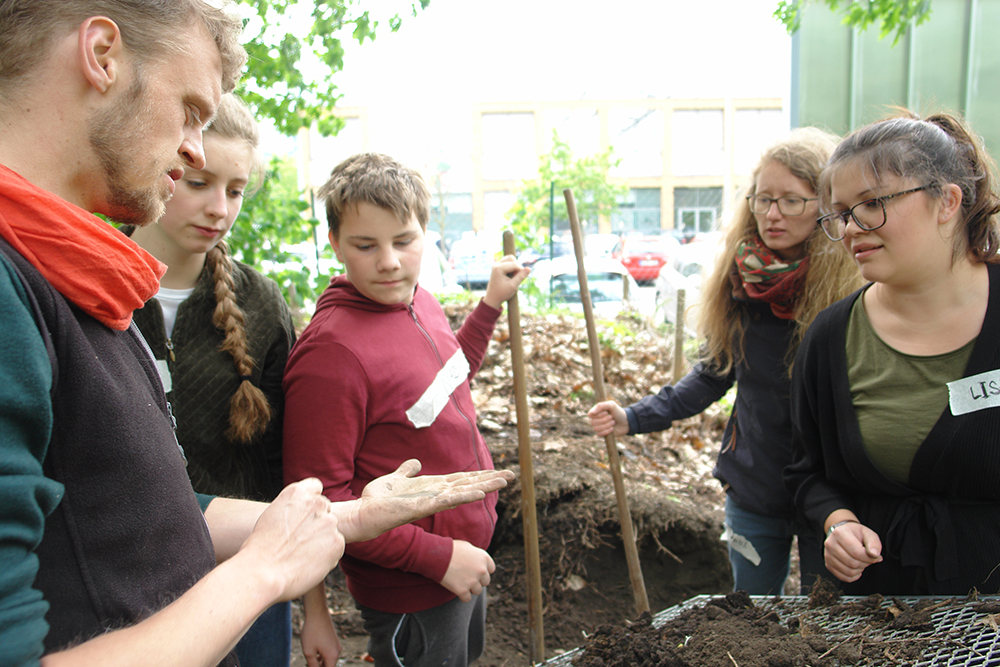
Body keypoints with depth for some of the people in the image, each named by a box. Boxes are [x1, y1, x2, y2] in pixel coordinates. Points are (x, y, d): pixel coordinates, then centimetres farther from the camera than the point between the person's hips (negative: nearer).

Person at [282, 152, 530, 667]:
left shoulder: (420, 301, -1)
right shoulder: (330, 351, -26)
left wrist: (491, 303, 15)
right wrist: (439, 557, -22)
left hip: (467, 557, 8)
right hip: (410, 595, -8)